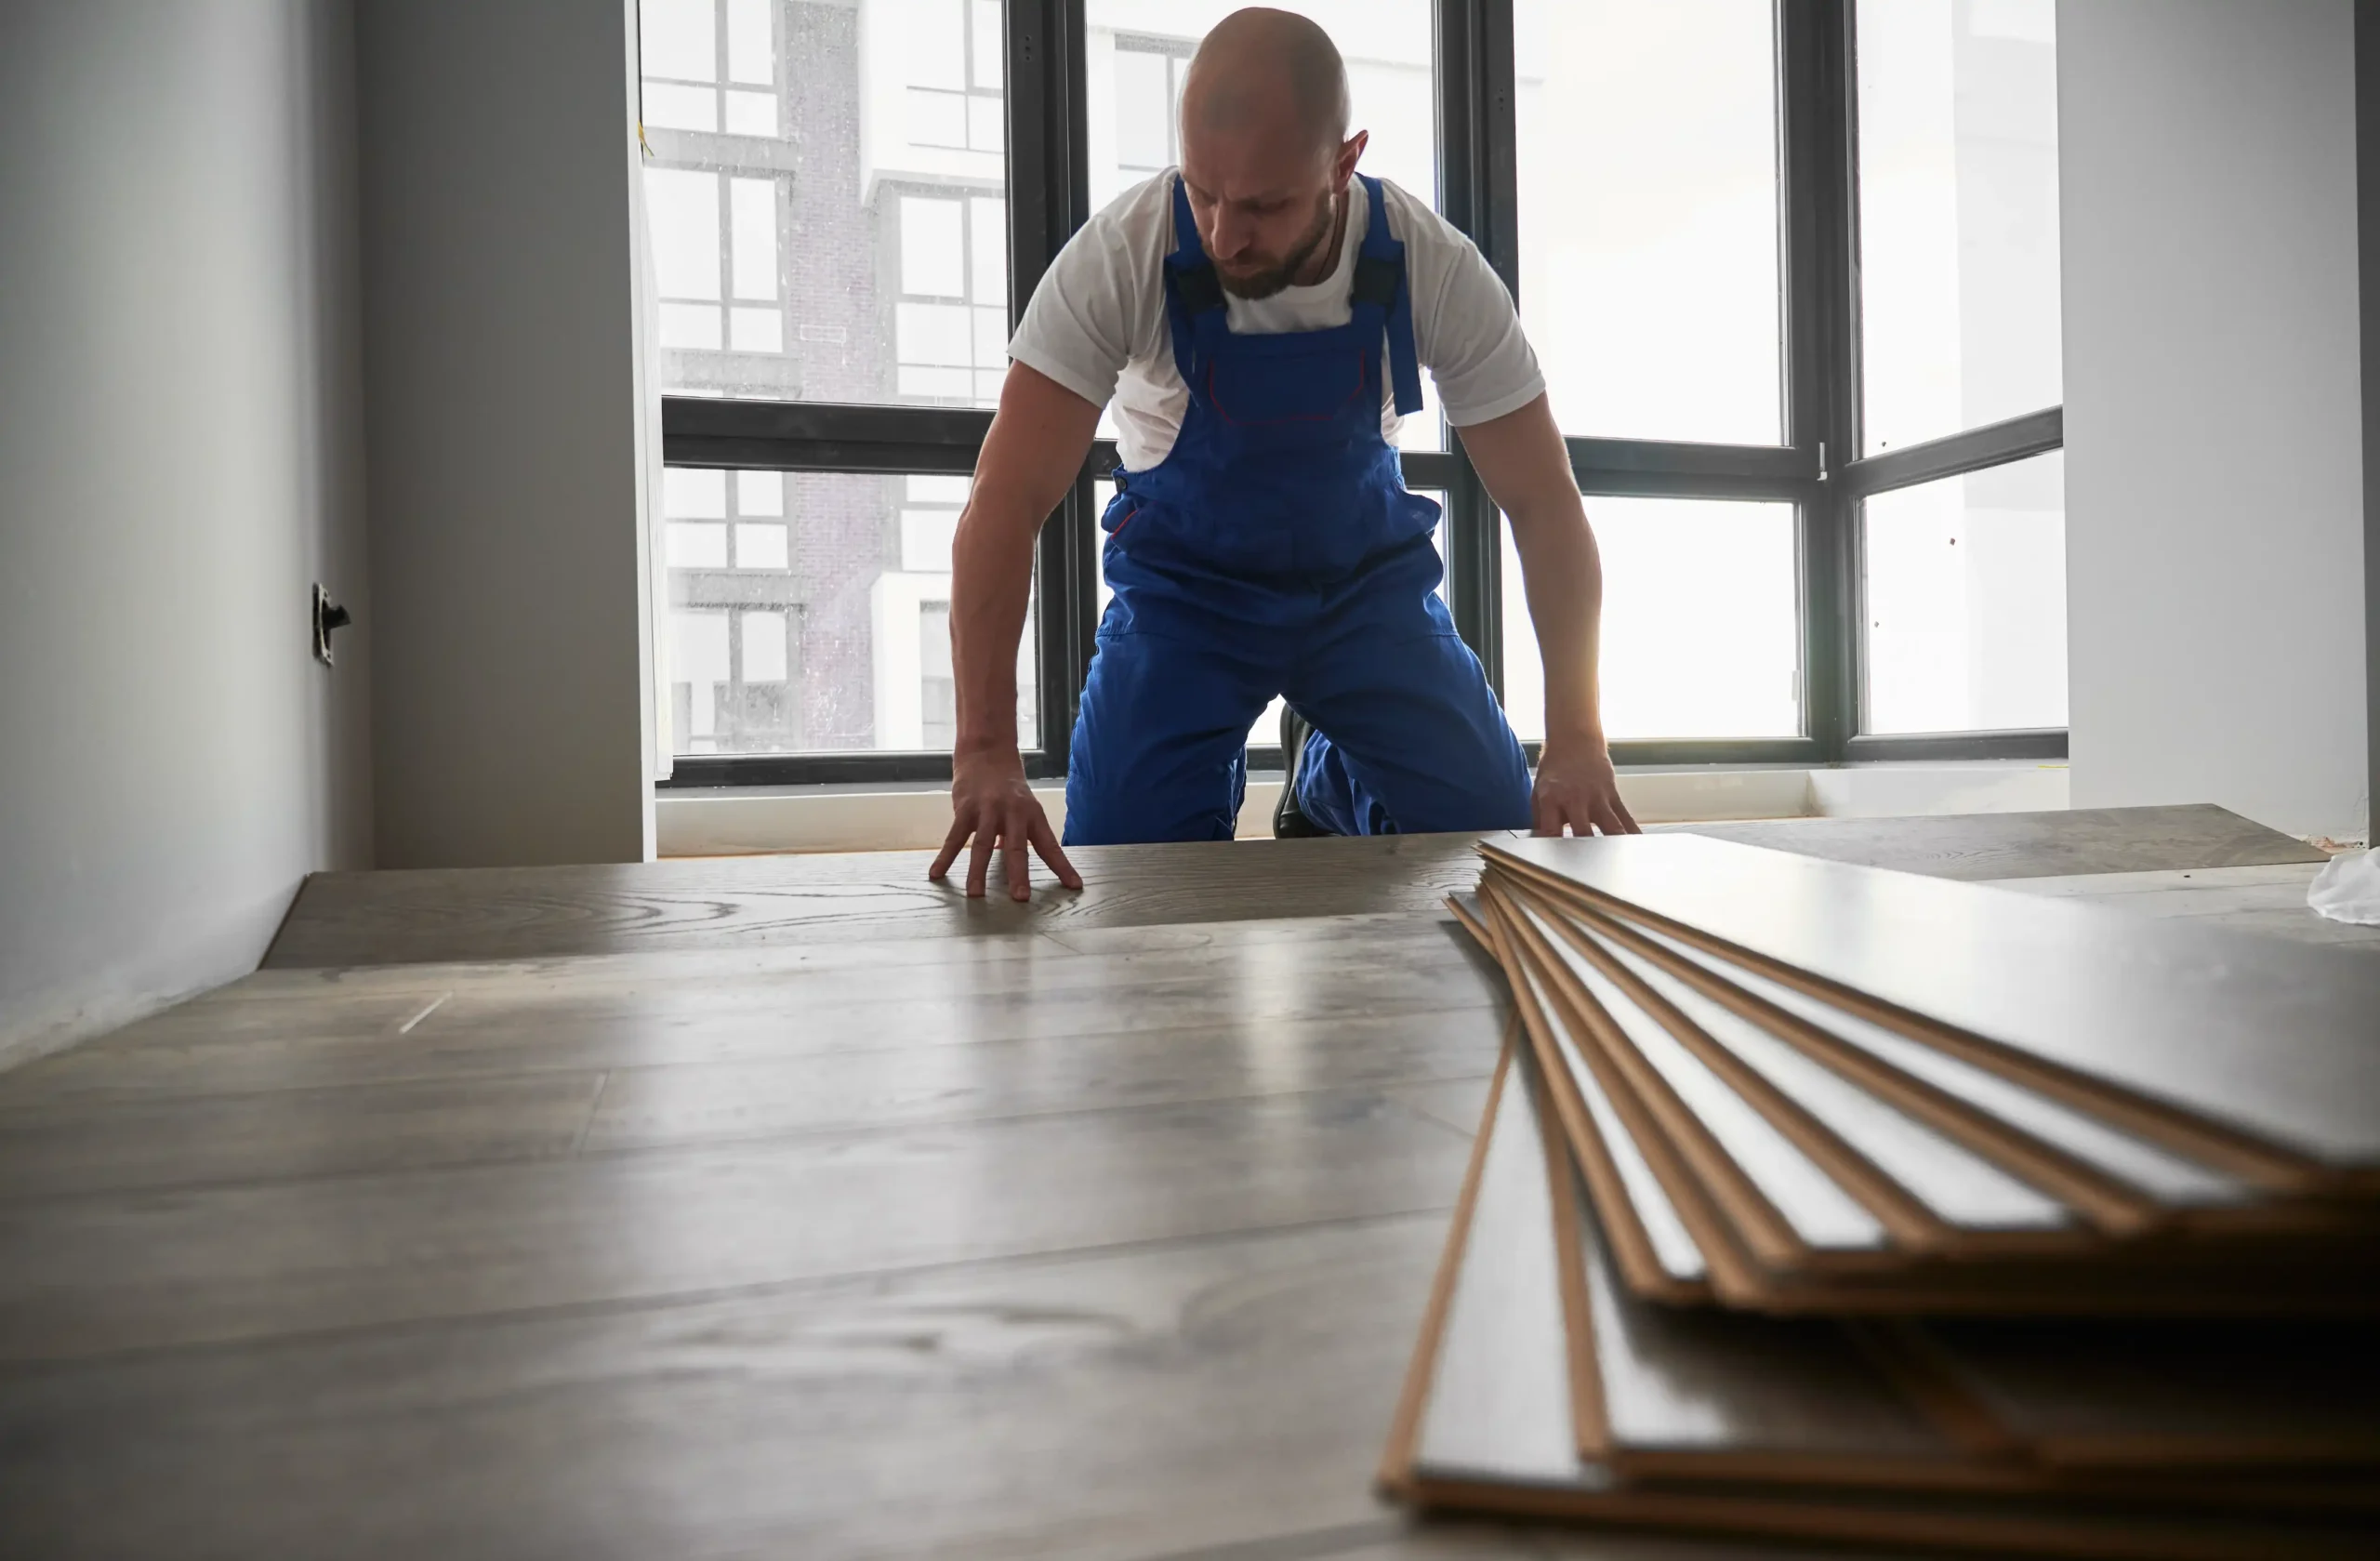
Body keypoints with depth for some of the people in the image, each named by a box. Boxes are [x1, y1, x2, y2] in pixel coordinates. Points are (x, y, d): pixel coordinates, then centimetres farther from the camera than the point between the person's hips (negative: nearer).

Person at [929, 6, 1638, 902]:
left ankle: (1328, 777, 26)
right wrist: (986, 754, -41)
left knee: (1501, 834, -5)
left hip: (1368, 573, 2)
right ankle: (1217, 779, 23)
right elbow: (1007, 501, -30)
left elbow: (1543, 504, -18)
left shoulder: (1435, 269, -22)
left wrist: (1576, 739, -30)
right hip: (1183, 582, -1)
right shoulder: (1120, 256, -27)